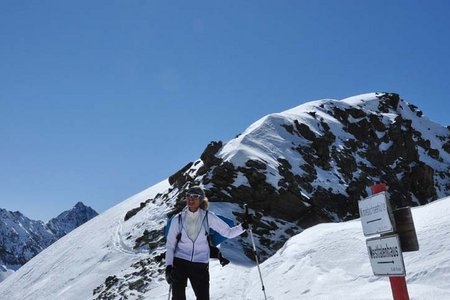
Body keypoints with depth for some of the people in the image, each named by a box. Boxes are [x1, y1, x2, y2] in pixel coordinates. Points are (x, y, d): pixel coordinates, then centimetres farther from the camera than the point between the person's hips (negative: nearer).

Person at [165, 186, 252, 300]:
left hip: (200, 265, 0)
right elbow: (170, 245, 3)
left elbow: (228, 232, -1)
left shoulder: (208, 217, -2)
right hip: (179, 263, 0)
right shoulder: (178, 219, -1)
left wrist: (244, 226, -17)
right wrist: (168, 266, -7)